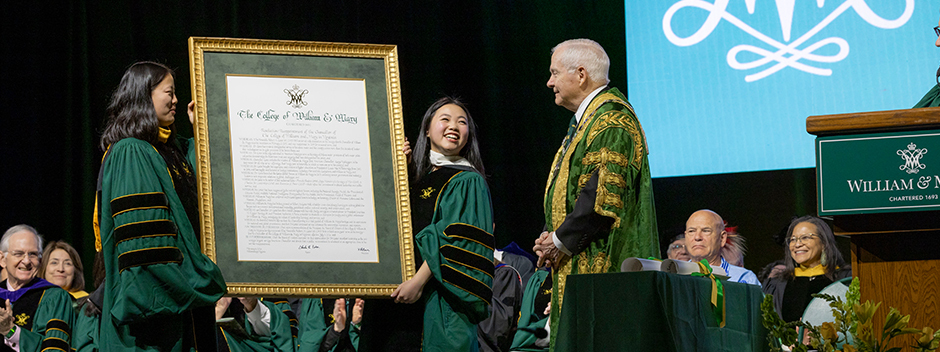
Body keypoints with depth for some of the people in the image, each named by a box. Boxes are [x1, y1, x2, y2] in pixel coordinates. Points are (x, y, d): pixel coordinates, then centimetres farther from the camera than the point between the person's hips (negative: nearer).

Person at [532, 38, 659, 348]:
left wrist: (560, 240, -13)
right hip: (577, 269, 10)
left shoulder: (611, 121, -11)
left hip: (601, 267, -10)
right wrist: (549, 237, 7)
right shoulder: (583, 122, 21)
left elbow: (605, 195, -21)